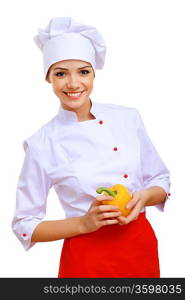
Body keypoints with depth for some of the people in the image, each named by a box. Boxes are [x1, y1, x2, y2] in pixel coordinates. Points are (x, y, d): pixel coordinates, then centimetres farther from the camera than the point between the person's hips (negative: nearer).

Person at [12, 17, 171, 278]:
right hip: (86, 259, -3)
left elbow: (161, 181, 7)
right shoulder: (41, 144, -10)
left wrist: (143, 197, -14)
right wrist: (83, 224, -18)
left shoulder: (128, 118, -3)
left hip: (141, 247, 3)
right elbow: (25, 226, -5)